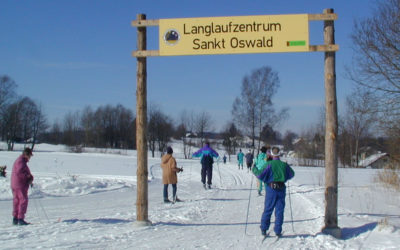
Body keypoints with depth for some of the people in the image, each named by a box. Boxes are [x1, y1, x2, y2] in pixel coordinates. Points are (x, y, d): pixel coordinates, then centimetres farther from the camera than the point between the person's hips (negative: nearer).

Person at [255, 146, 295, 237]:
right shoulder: (284, 165, 3)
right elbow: (291, 174, 18)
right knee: (279, 211, 7)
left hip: (271, 189, -2)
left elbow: (260, 175, -13)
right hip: (281, 189, 2)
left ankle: (264, 229, 10)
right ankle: (278, 231, 7)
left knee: (268, 210, 7)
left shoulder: (269, 164, -9)